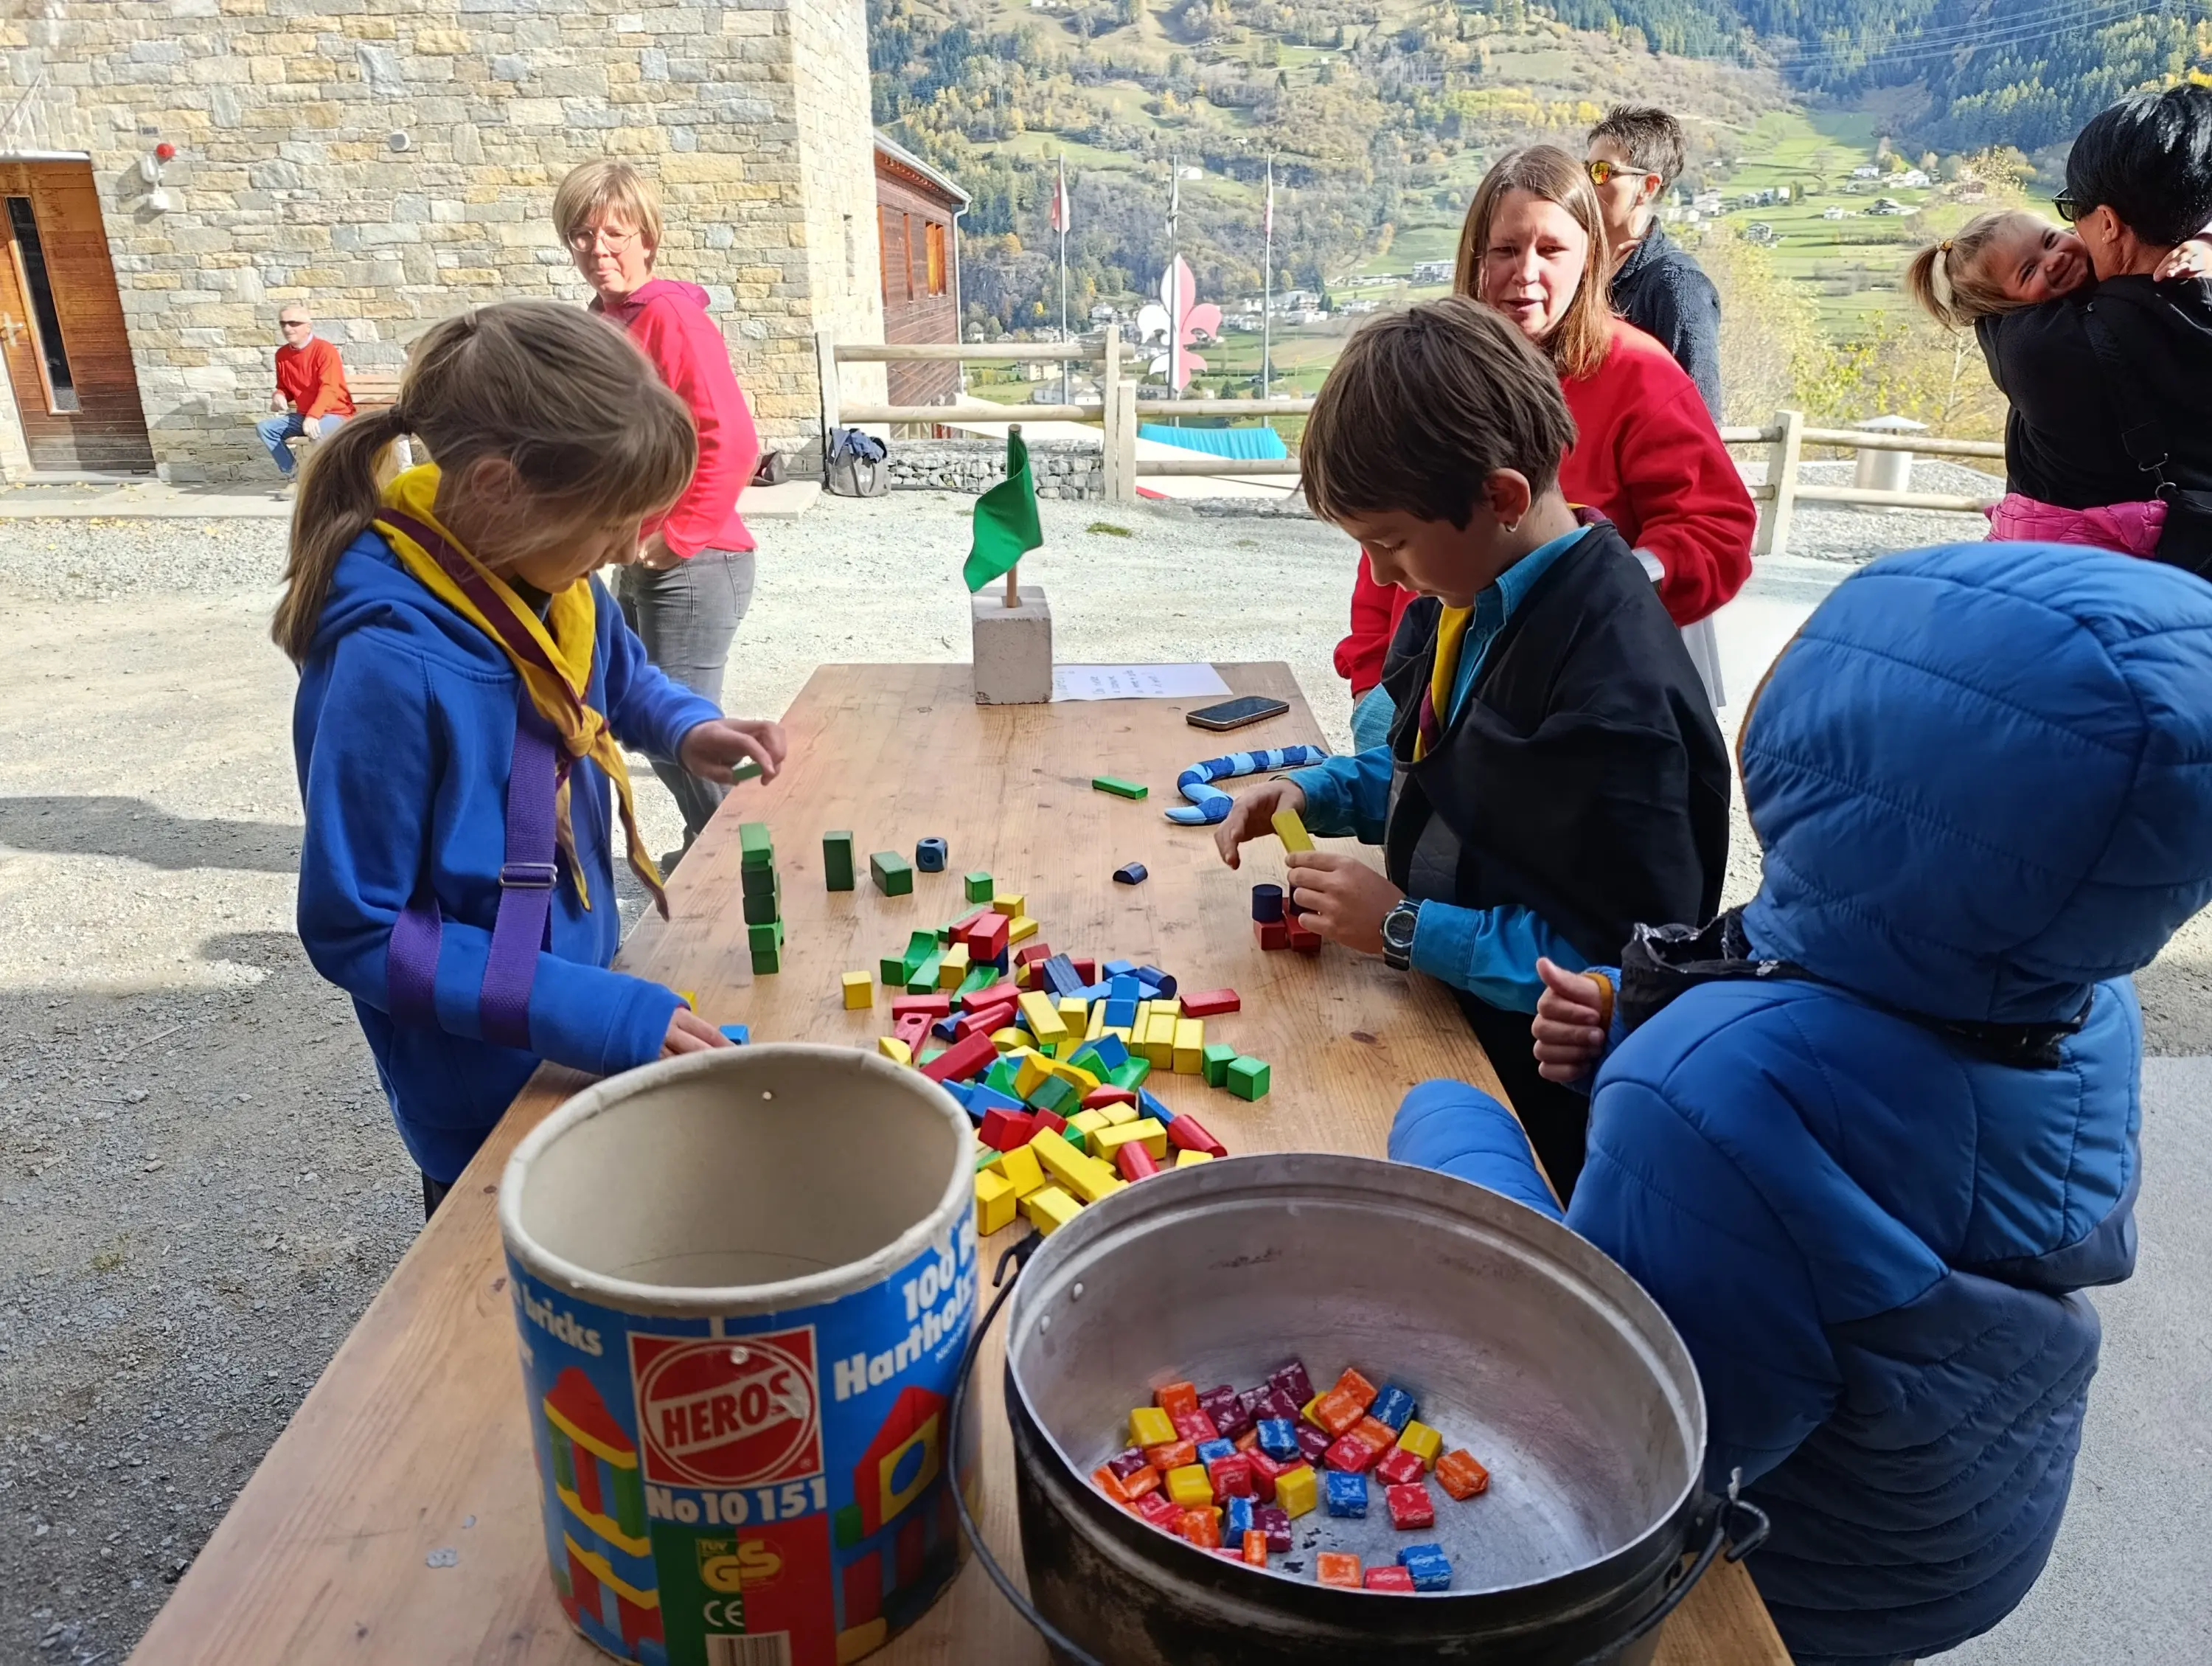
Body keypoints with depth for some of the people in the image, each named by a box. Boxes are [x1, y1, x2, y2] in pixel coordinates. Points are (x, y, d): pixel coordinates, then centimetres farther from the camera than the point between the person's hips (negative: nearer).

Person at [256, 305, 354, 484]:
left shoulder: (325, 349, -13)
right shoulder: (282, 354, 8)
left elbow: (329, 389, -23)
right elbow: (284, 387, 21)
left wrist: (313, 416, -37)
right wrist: (279, 396, -6)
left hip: (335, 414, -7)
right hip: (302, 415, 7)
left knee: (317, 431, -39)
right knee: (264, 427, -11)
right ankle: (292, 475, -10)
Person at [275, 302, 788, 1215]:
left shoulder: (550, 582, -9)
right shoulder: (392, 663, -30)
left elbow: (621, 678, 15)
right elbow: (356, 931, -24)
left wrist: (690, 727, -7)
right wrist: (588, 1010, -29)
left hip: (582, 1003, 7)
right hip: (488, 1096, -7)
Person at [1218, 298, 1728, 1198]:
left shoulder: (1614, 688, -28)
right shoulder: (1470, 603, 1)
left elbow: (1633, 961, -25)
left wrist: (1405, 927, -22)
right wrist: (1317, 792, 2)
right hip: (1438, 1010, 8)